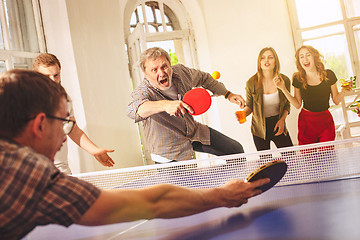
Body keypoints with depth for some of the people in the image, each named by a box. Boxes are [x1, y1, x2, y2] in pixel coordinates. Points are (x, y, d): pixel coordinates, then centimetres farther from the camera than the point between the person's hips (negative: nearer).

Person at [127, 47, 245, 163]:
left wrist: (228, 94, 10)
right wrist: (165, 105, -69)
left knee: (236, 150, 10)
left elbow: (204, 78, 9)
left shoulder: (181, 71, -14)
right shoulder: (143, 92, -30)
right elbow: (133, 110, -56)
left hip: (194, 132, 5)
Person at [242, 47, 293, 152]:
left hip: (278, 126, 2)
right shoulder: (251, 83, -11)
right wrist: (243, 114, -19)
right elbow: (249, 106, 2)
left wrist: (282, 119, -10)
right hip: (260, 129, -1)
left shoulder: (284, 80, -5)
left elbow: (286, 105, 7)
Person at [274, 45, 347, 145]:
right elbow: (297, 105, 1)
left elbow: (336, 100, 3)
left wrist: (344, 90, -16)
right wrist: (283, 89, -6)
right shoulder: (298, 79, -4)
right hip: (306, 122, 0)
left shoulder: (328, 75, -6)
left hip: (326, 121, 0)